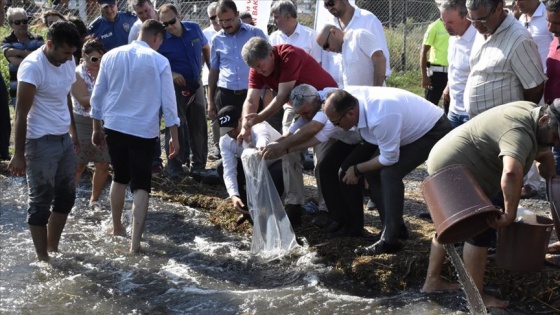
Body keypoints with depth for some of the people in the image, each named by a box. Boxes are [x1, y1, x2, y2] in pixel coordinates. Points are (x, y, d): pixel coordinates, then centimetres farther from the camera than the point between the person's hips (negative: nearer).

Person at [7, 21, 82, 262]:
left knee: (66, 196, 15)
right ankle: (43, 259, 11)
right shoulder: (32, 66, -20)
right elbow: (21, 113, -18)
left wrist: (73, 131, 23)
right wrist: (18, 155, -18)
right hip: (41, 142, -8)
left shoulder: (68, 61, 3)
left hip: (64, 139, 8)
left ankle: (53, 249, 30)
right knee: (41, 202, 1)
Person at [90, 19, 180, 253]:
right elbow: (168, 102, -5)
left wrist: (96, 128, 18)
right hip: (143, 130, -4)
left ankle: (117, 227, 36)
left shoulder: (111, 56, 4)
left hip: (114, 127, 4)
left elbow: (97, 96, 9)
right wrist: (174, 137, 1)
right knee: (141, 185, 2)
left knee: (119, 178, 22)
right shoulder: (159, 62, -7)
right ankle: (135, 241, -4)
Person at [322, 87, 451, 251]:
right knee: (373, 170, 0)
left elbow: (389, 159, -27)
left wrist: (358, 169, -15)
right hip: (414, 126, 9)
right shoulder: (350, 95, -18)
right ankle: (394, 228, 12)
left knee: (390, 173, -23)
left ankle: (390, 240, -16)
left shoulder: (380, 118, -40)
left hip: (434, 131, -9)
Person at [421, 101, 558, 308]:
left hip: (447, 163, 11)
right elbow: (512, 172, -45)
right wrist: (510, 213, -40)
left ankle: (432, 281, 31)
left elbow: (543, 153, 22)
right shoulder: (519, 131, -28)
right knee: (479, 230, -7)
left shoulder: (532, 114, 4)